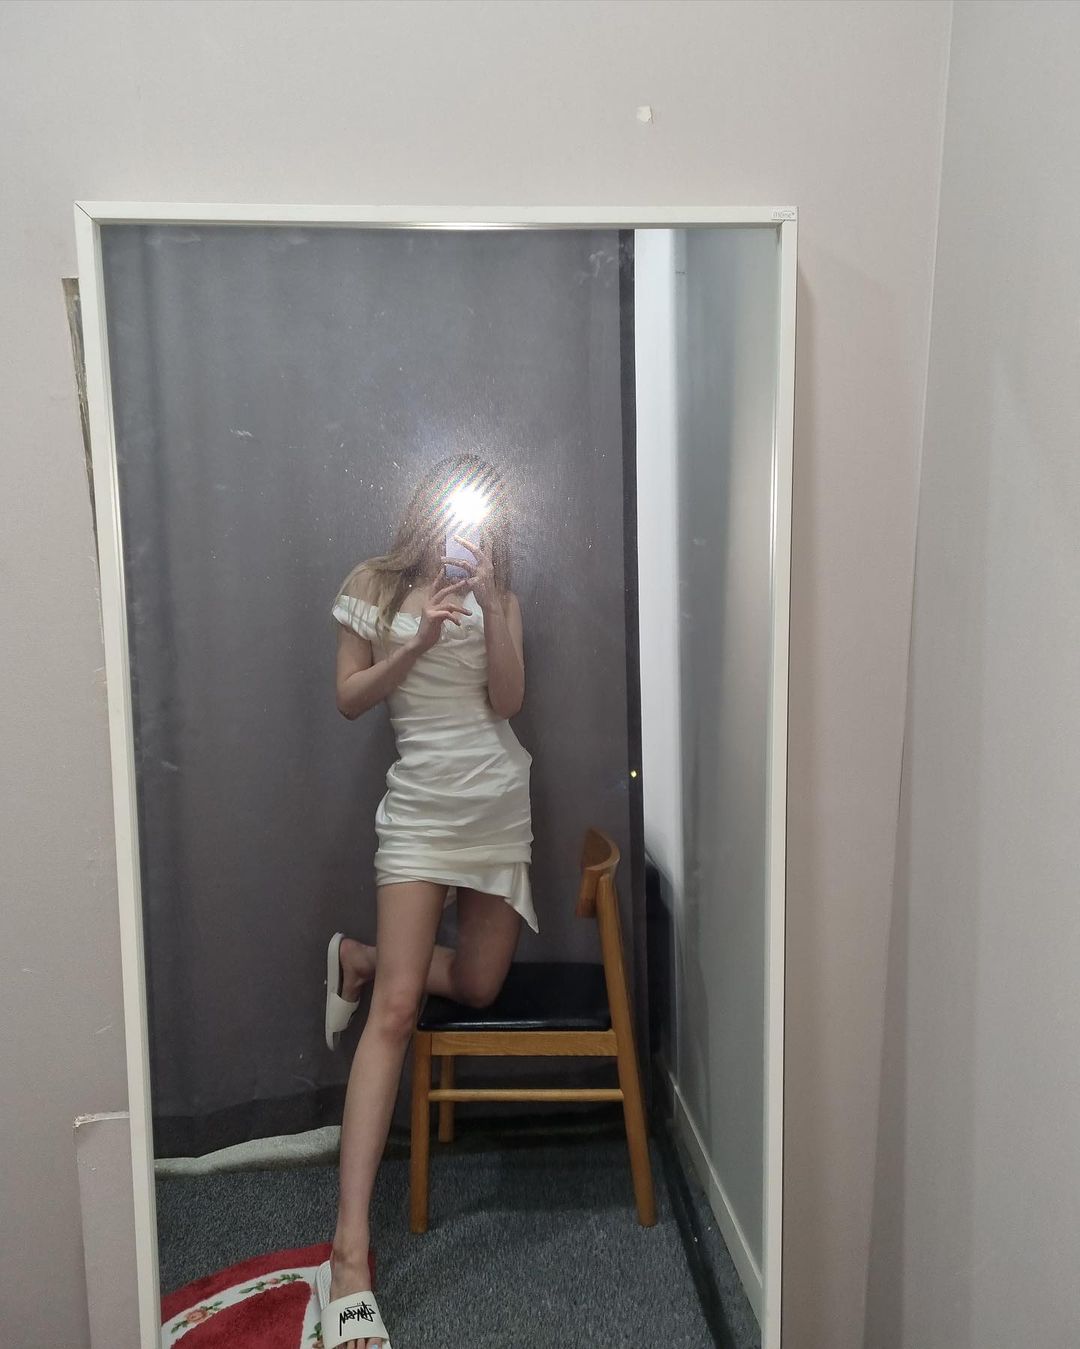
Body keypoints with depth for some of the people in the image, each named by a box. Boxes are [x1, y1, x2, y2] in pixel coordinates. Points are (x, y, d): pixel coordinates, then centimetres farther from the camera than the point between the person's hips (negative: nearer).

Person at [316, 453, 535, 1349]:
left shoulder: (498, 595, 9)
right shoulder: (375, 586, 4)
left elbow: (507, 698, -3)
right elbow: (350, 699, -1)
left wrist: (490, 600, -9)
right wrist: (417, 641, -15)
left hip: (501, 806, 4)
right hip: (421, 805, -3)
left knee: (478, 986, 5)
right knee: (397, 1007, -13)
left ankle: (360, 960, 32)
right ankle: (351, 1247, -10)